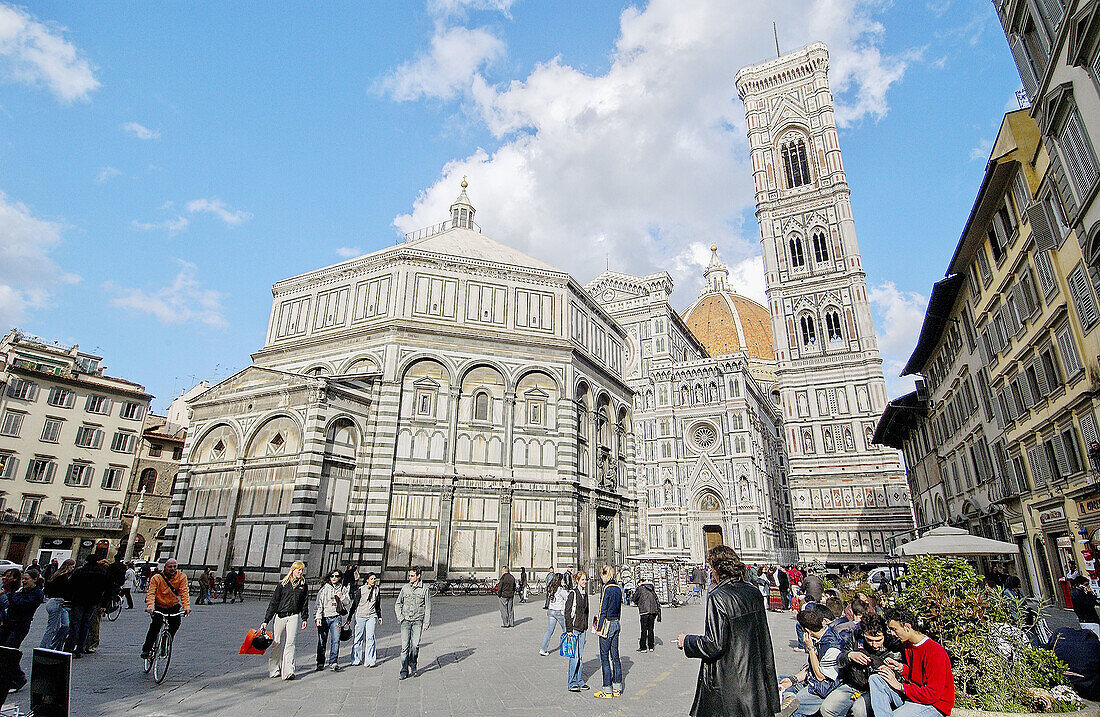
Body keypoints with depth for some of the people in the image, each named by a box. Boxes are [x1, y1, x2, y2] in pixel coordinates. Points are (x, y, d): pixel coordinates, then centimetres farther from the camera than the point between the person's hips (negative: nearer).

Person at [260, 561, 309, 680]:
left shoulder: (303, 585, 8)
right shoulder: (283, 584, 1)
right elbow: (274, 602, 1)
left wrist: (304, 618, 7)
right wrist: (266, 620, -2)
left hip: (293, 617, 0)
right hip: (279, 616, 0)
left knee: (290, 643, -7)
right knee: (276, 643, 5)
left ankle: (288, 671, -8)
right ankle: (274, 670, 22)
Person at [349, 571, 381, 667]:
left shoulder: (377, 590, 9)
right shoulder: (361, 590, -3)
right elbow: (355, 603, -1)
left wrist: (379, 616, 19)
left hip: (372, 616, 2)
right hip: (360, 616, -2)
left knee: (370, 638, -4)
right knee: (358, 637, 3)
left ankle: (370, 660, 0)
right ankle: (356, 659, 17)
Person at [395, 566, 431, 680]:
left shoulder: (424, 590, 1)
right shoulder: (405, 588, 7)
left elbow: (428, 608, 5)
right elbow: (398, 604, 15)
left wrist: (426, 623, 0)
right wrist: (400, 617, 3)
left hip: (418, 621, -1)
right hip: (406, 620, 1)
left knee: (415, 645, -5)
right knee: (405, 646, -5)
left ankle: (413, 666, 16)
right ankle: (404, 670, 3)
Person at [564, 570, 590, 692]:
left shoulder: (585, 594, 11)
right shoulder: (573, 593, -12)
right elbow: (568, 612, -12)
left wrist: (586, 626, 17)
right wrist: (569, 629, -14)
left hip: (582, 629, 7)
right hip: (574, 628, -7)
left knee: (580, 655, 11)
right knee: (574, 656, -5)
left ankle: (579, 680, 19)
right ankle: (572, 683, 4)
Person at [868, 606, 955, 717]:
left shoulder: (935, 652, -21)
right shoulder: (907, 645, 6)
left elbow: (933, 694, -21)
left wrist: (900, 686, -18)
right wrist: (902, 668, -2)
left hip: (935, 703, -8)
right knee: (875, 679, -13)